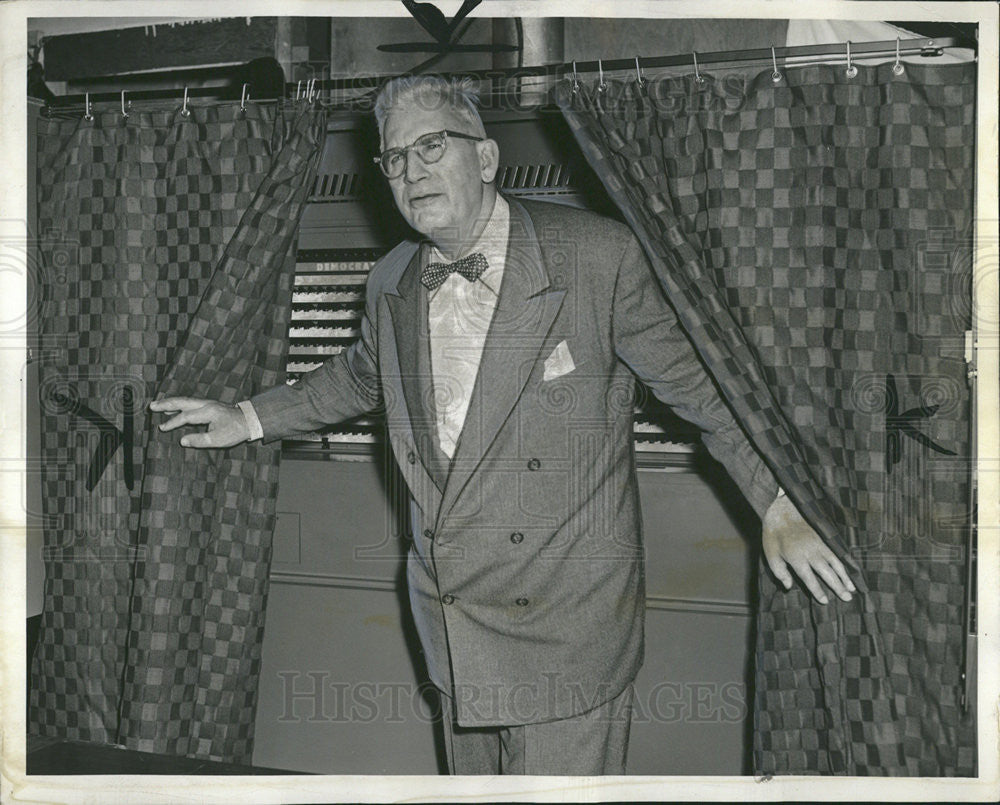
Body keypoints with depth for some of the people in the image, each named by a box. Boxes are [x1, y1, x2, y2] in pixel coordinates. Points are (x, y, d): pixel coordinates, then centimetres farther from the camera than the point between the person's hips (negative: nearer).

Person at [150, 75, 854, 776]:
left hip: (568, 627, -5)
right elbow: (358, 377, 25)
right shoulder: (391, 284, 5)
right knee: (472, 779, 19)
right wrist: (249, 420, 24)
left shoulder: (598, 257, -13)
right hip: (452, 624, 6)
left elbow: (691, 379, -5)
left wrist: (779, 507, -7)